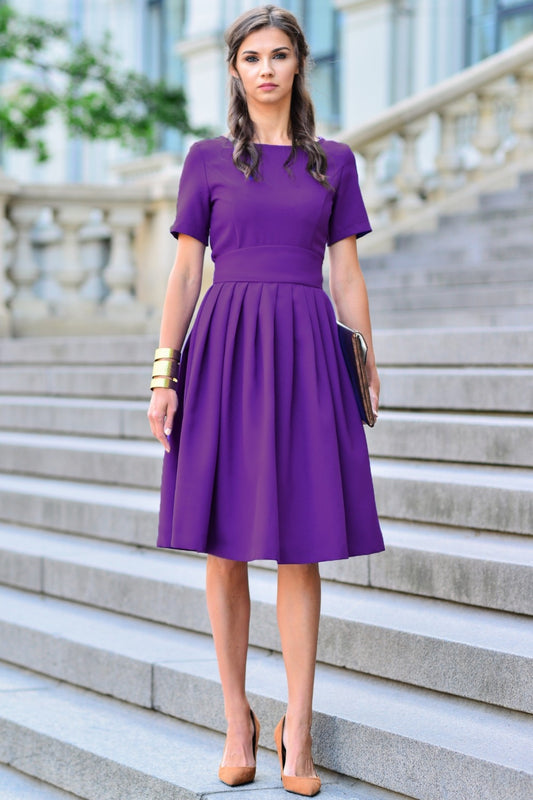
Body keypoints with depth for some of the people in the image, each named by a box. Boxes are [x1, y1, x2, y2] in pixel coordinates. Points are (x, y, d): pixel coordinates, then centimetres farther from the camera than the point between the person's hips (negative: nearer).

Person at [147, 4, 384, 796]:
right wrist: (164, 374, -3)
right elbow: (185, 271, 5)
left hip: (306, 353, 0)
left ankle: (297, 728, 8)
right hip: (224, 350, 0)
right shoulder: (208, 161, 7)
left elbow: (347, 275, 10)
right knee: (225, 546, 2)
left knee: (300, 547, 0)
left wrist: (368, 371, 4)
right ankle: (237, 718, 15)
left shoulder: (334, 162, 10)